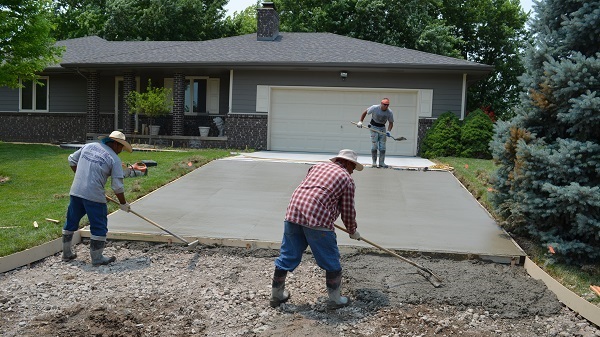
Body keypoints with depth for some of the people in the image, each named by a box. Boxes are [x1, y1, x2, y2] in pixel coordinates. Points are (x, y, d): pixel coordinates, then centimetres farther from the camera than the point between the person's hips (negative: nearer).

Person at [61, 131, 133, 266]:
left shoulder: (88, 146, 10)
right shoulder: (114, 159, -6)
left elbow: (72, 160, 20)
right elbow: (117, 186, -6)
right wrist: (123, 204, 6)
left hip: (75, 191, 7)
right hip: (94, 195, -7)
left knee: (71, 223, 19)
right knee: (99, 226, 7)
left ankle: (66, 253, 33)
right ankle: (97, 258, 14)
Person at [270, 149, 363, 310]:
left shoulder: (318, 166, 25)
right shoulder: (347, 179, 10)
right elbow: (348, 211, 12)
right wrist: (353, 232, 29)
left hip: (293, 212, 6)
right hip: (317, 219, -6)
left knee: (287, 256, 17)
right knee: (331, 260, 12)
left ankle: (277, 294, 30)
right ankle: (335, 299, 22)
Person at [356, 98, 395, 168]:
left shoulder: (390, 112, -11)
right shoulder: (374, 108, -18)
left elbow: (391, 123, -2)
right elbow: (365, 113, -5)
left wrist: (388, 131, -18)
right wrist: (360, 122, -10)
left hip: (382, 128, 3)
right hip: (374, 127, -3)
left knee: (382, 146, -1)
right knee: (374, 145, -8)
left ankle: (381, 163, 5)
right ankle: (374, 162, 0)